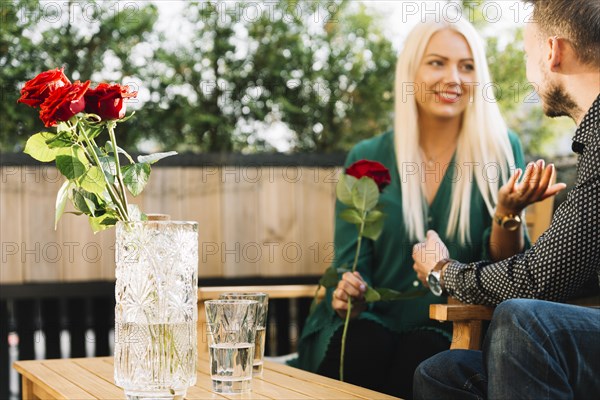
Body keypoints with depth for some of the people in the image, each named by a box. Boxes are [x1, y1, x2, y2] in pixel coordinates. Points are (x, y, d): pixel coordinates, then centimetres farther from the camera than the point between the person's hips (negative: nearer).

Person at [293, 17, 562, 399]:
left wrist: (508, 212, -25)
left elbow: (504, 266, -4)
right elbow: (350, 264, 3)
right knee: (367, 346, -32)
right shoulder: (367, 159, 3)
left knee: (422, 355, -33)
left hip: (452, 330, -1)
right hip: (372, 321, 1)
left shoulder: (499, 150, 1)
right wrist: (347, 295, -21)